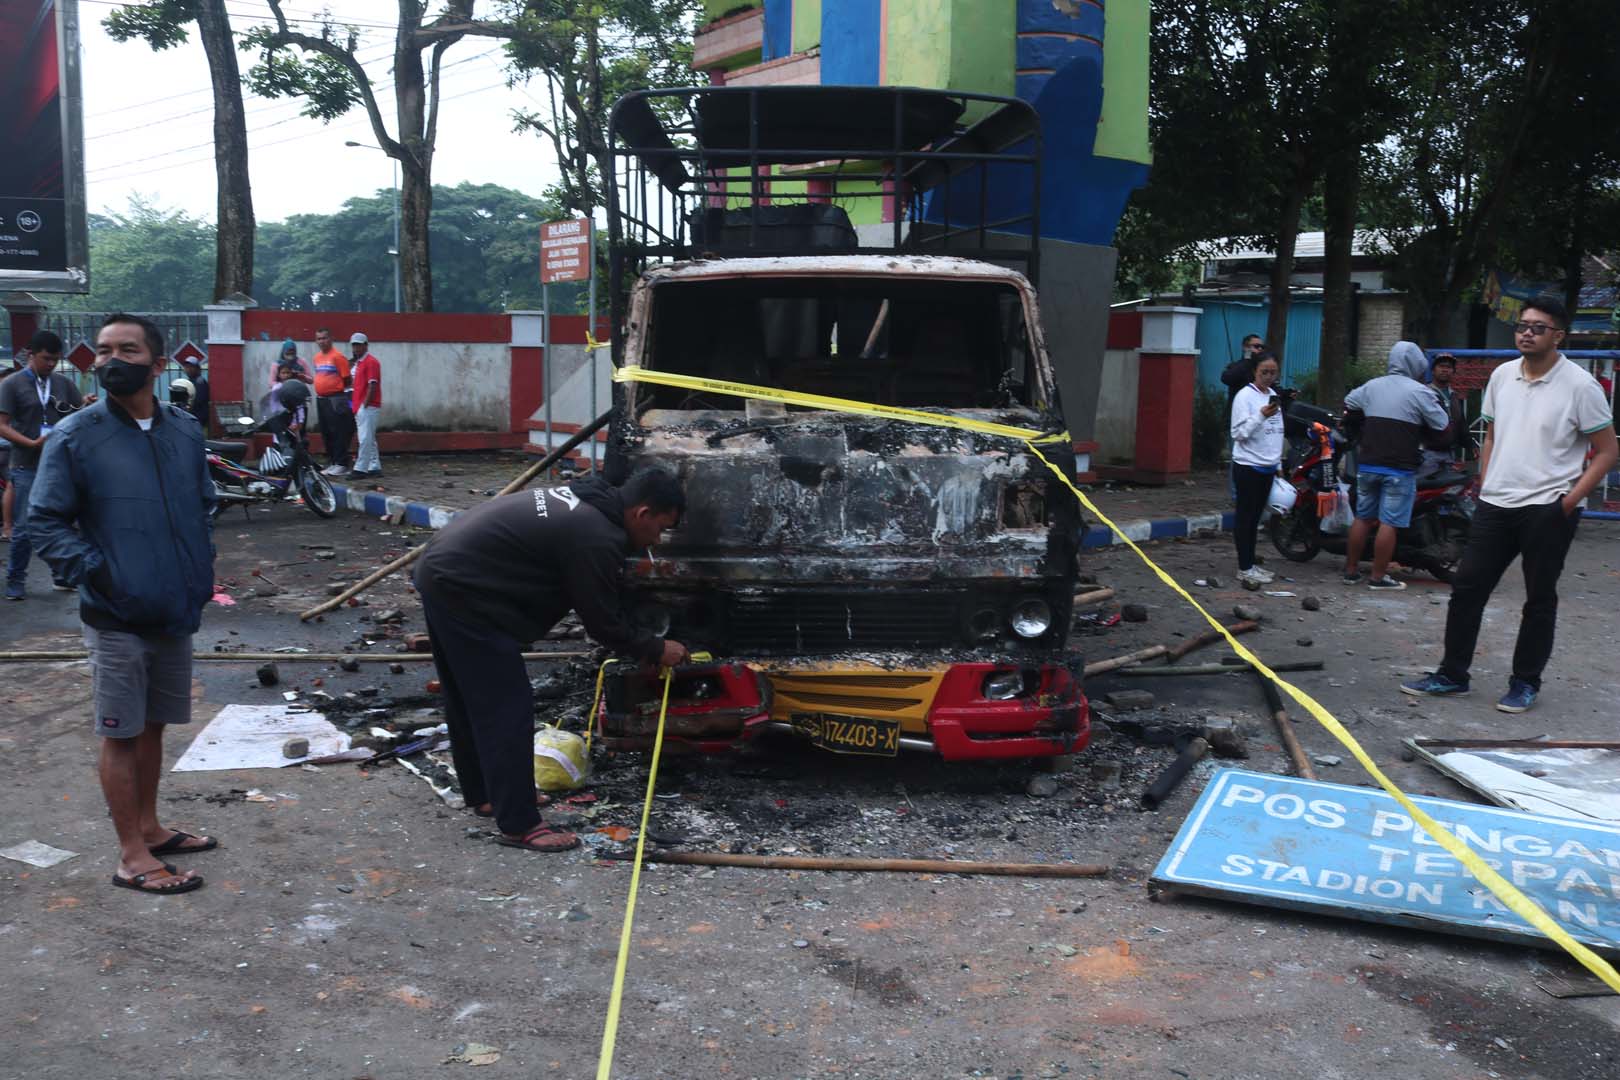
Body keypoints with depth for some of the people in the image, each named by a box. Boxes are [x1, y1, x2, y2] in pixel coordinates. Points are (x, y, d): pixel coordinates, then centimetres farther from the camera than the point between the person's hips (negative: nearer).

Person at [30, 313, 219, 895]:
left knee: (153, 725, 17)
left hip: (176, 612, 5)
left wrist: (202, 572, 8)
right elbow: (46, 521, -7)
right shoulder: (74, 436, -9)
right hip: (117, 619, -5)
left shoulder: (185, 429, 4)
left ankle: (149, 828, 33)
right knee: (121, 734, 4)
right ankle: (132, 857, 14)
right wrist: (95, 574, -17)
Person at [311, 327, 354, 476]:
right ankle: (330, 462, 20)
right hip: (320, 399, 8)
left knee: (338, 433, -6)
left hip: (335, 399, -8)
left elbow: (346, 379, -9)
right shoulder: (317, 357, 14)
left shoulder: (338, 356, -9)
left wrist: (345, 395, -7)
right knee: (326, 433, 12)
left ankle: (341, 464, -3)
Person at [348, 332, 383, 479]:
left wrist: (364, 405, -18)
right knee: (369, 439, 11)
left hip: (368, 407, -10)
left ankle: (360, 469, -7)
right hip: (360, 407, 10)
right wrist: (357, 406, 15)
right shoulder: (359, 362, 18)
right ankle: (375, 468, 15)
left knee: (365, 439, -8)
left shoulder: (371, 362, -10)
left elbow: (372, 386, -16)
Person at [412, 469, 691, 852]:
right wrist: (655, 650, 4)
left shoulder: (585, 504, 11)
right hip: (464, 589, -11)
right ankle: (520, 825, 1)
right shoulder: (595, 538, -19)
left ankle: (483, 794, 36)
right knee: (506, 708, -5)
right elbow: (601, 622, -10)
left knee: (468, 700, 21)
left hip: (442, 570, 11)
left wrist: (642, 643, 21)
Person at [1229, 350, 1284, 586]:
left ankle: (1251, 564, 19)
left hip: (1267, 467, 8)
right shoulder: (1245, 396, -11)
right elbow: (1239, 433, -17)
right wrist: (1261, 416, -28)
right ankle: (1244, 568, 1)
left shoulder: (1273, 395, 13)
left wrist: (1278, 463, 21)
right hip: (1248, 467, -7)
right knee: (1246, 516, -3)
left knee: (1255, 517, 13)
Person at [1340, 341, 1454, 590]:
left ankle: (1351, 570, 17)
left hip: (1367, 464, 5)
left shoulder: (1371, 386, 8)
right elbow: (1443, 430, -5)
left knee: (1362, 518, 13)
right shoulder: (1420, 392, -7)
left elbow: (1348, 405, 25)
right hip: (1400, 468, -5)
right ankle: (1378, 577, -1)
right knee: (1389, 523, -2)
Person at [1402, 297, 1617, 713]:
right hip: (1496, 504, 5)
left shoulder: (1579, 385, -10)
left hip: (1547, 510, -5)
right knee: (1466, 588, 5)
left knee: (1540, 600, 6)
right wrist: (1484, 484, 11)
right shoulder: (1502, 375, 7)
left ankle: (1525, 683, 17)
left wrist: (1570, 500, -13)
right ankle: (1452, 674, 15)